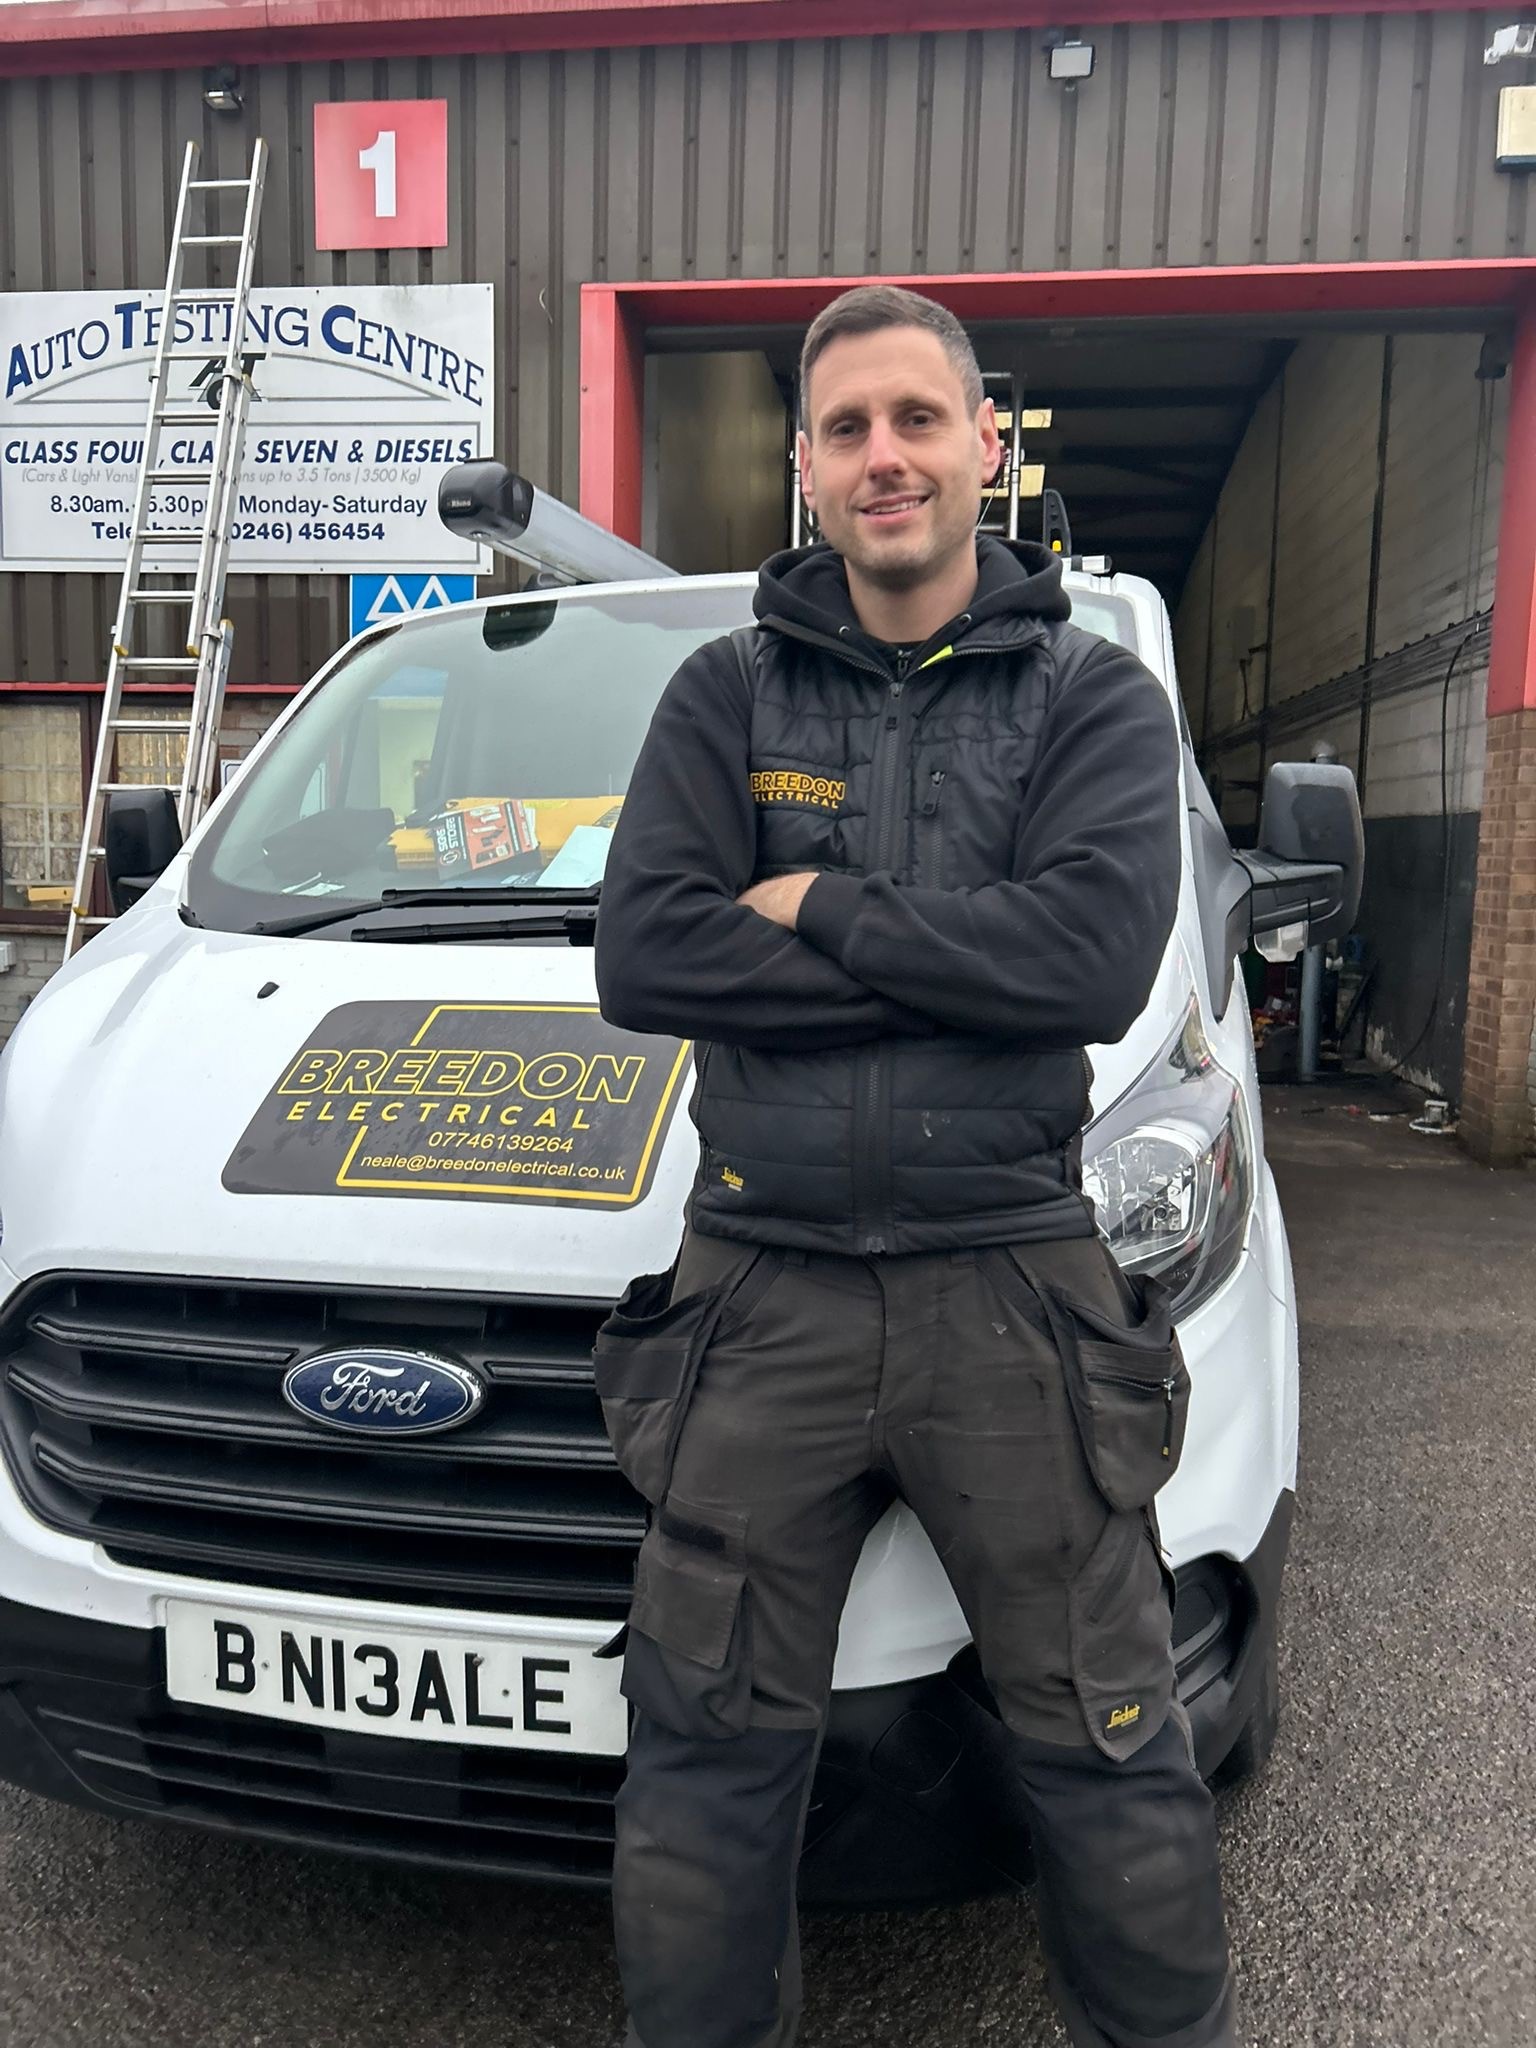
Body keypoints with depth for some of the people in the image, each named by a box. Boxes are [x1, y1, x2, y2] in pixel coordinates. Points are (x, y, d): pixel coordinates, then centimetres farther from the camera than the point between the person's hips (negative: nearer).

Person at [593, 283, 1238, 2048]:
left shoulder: (1093, 695, 3)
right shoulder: (726, 693, 6)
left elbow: (1099, 959, -15)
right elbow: (639, 958, -8)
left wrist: (821, 909, -10)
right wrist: (957, 962, -12)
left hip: (1011, 1290, 0)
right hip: (762, 1292, 1)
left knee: (1109, 1756, 14)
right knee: (707, 1762, 13)